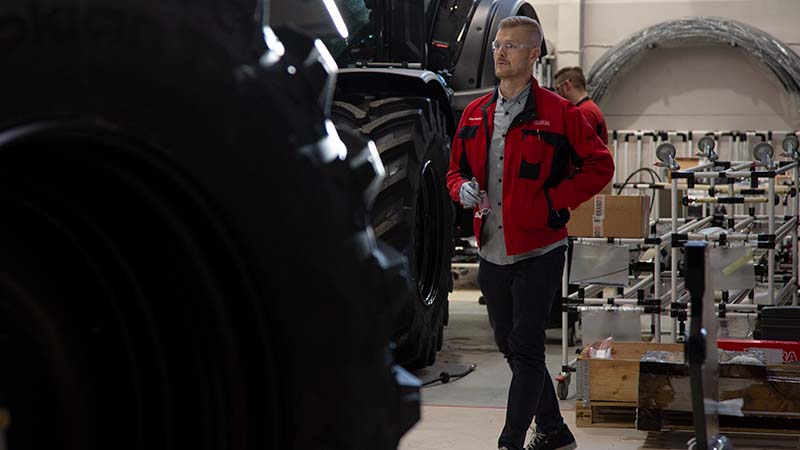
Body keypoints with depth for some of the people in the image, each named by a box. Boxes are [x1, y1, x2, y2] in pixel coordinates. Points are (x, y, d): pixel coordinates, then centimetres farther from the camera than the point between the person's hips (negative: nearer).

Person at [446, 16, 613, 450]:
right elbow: (456, 168, 19)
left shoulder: (557, 113, -6)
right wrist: (463, 189, -3)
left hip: (538, 252, -6)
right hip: (491, 252, 7)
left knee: (526, 349, -7)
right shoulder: (475, 114, 10)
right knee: (508, 345, 15)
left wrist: (556, 200, -10)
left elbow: (599, 165, -2)